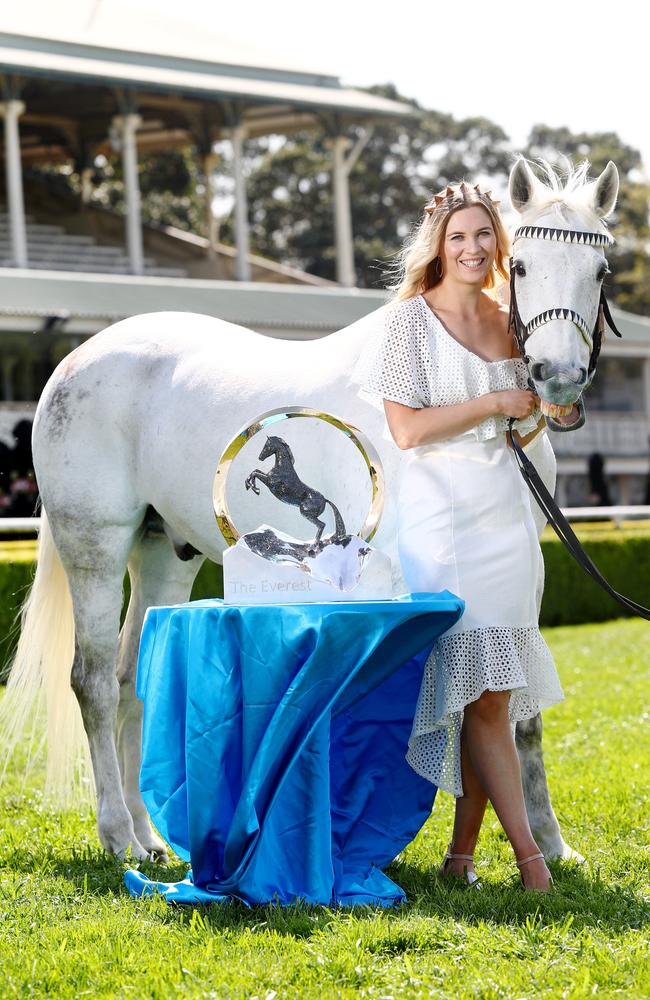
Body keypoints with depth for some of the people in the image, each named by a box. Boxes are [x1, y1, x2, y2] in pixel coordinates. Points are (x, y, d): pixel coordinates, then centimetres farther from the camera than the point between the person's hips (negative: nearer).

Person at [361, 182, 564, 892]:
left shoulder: (508, 324, 13)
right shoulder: (412, 320, -3)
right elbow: (407, 429, -10)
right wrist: (493, 403, -11)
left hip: (504, 511, 6)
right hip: (440, 509, -6)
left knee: (495, 692, 4)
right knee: (480, 688, -9)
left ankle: (462, 852, 11)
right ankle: (526, 851, -7)